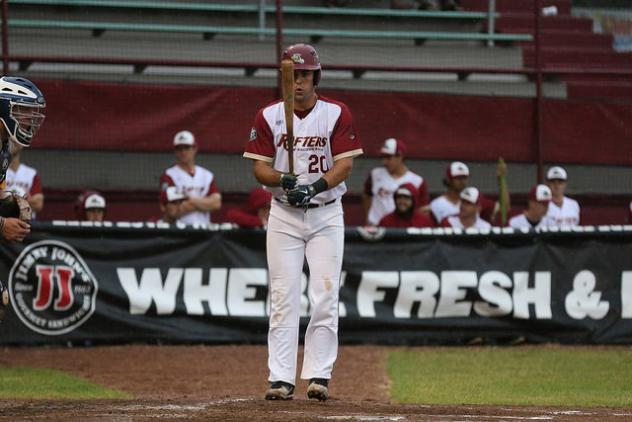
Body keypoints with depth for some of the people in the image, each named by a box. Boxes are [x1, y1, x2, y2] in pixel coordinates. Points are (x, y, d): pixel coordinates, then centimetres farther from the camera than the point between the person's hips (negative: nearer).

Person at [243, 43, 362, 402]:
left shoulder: (337, 114, -1)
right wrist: (284, 180, -21)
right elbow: (259, 167, 0)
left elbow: (345, 163, -7)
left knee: (325, 298, -5)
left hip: (327, 214, -1)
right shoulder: (269, 116, 2)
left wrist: (315, 186, -23)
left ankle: (319, 376, -1)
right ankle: (281, 380, -4)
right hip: (284, 214, 1)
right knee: (283, 298, -3)